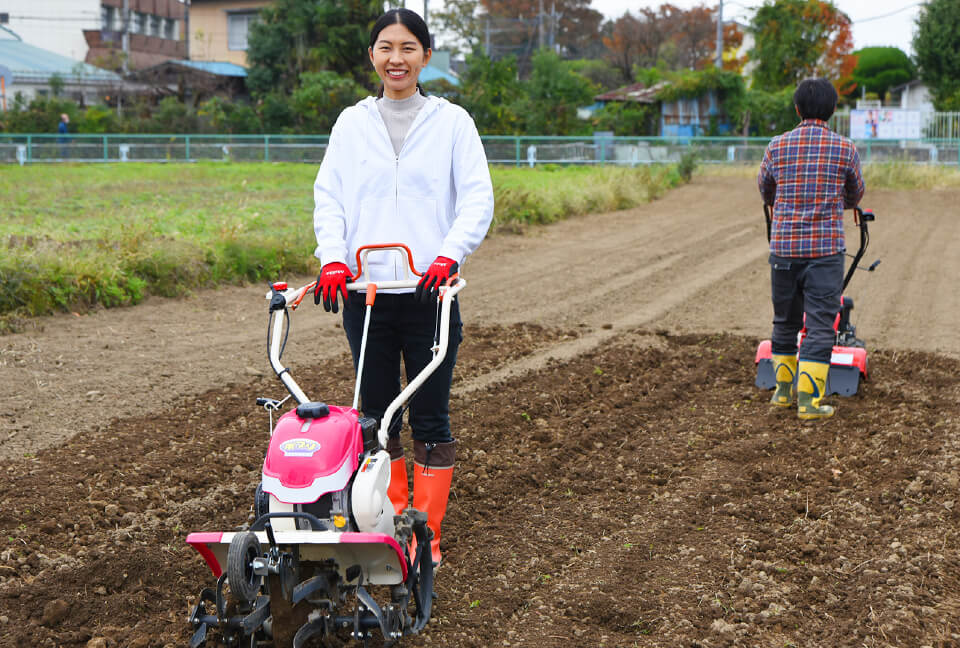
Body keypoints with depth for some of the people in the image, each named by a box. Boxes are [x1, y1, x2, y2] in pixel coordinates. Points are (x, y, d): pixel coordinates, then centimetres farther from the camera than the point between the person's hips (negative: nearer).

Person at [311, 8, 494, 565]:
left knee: (431, 418, 0)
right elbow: (329, 196, 6)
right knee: (376, 414, 7)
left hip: (429, 292, -2)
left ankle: (426, 535, 10)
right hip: (365, 291, 2)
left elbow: (477, 198, -2)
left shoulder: (452, 122, 4)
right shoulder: (352, 123, 10)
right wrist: (332, 258, -10)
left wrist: (448, 255, -17)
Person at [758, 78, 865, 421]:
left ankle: (783, 390, 25)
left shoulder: (776, 147, 1)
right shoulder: (845, 149, -2)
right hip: (826, 248, -2)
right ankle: (808, 399, -3)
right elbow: (855, 195, 15)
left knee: (785, 322, 15)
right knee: (820, 326, 1)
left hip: (783, 247, 3)